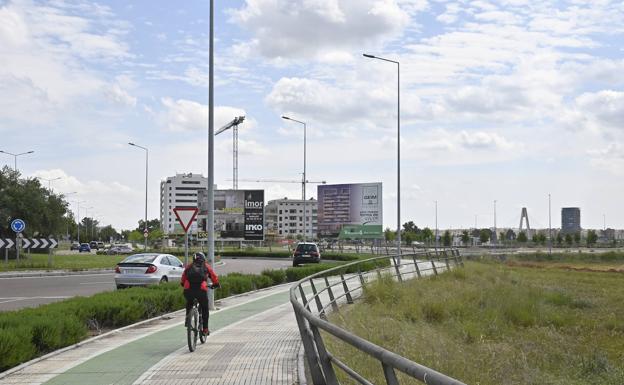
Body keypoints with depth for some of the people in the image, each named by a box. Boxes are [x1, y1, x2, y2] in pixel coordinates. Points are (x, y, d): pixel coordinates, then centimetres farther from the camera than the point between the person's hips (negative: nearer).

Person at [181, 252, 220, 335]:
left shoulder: (189, 267, 22)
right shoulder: (206, 267, 18)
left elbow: (183, 279, 27)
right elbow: (214, 277, 23)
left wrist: (183, 284, 47)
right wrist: (215, 284, 42)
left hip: (188, 290, 2)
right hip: (201, 290, -2)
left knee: (189, 304, 34)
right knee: (204, 309, 17)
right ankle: (205, 329, 15)